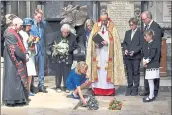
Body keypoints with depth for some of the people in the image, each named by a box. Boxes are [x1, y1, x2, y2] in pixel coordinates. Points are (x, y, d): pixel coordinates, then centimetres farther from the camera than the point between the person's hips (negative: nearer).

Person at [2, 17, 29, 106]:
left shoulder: (17, 34, 14)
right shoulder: (9, 35, -16)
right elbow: (14, 49, -20)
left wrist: (25, 54, 1)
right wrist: (24, 56, -13)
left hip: (19, 62, 10)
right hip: (13, 62, -9)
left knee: (20, 79, 11)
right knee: (13, 79, -3)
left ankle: (19, 98, 17)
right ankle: (11, 100, 4)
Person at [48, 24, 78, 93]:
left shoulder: (72, 37, -1)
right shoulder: (57, 36, -2)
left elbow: (75, 46, 3)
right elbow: (50, 44, 4)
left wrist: (69, 50, -12)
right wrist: (53, 49, -13)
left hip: (67, 59, 0)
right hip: (57, 58, 0)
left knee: (67, 73, 3)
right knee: (58, 73, 6)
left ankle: (66, 87, 16)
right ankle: (58, 87, 19)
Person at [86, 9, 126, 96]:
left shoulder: (112, 27, 3)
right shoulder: (96, 26, 9)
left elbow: (115, 41, -1)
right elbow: (91, 40, 9)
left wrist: (107, 43, -17)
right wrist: (95, 44, -10)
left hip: (107, 53, -2)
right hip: (97, 53, 2)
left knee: (108, 70, -3)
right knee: (97, 70, 0)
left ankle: (109, 88, 1)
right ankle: (97, 89, 4)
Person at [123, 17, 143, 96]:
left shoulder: (140, 33, -4)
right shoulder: (127, 32, 14)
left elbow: (141, 44, -8)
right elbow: (124, 43, 16)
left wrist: (134, 51, -17)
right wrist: (125, 49, -2)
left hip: (136, 56, -5)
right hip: (127, 56, 5)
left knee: (136, 73, 2)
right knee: (129, 73, 9)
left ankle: (135, 89, 10)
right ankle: (129, 89, 16)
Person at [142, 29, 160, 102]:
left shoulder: (154, 44, -12)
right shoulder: (145, 45, 13)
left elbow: (152, 55, -17)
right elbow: (144, 54, 12)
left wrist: (146, 61, -12)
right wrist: (144, 61, -3)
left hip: (153, 65, -8)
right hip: (148, 65, 8)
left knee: (151, 81, -4)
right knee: (149, 81, 13)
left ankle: (151, 96, 4)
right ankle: (151, 95, 23)